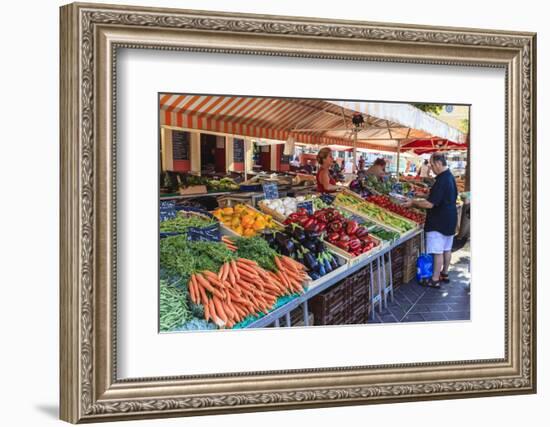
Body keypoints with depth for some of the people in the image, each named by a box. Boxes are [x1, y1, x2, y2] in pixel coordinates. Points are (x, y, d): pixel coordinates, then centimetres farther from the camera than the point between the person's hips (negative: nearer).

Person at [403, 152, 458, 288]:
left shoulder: (442, 181, -24)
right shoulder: (450, 177, 7)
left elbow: (430, 204, -26)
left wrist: (413, 203, -14)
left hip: (439, 222, -10)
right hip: (450, 220, 10)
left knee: (438, 251, -3)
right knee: (447, 249, 19)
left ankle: (435, 280, 3)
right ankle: (445, 274, 31)